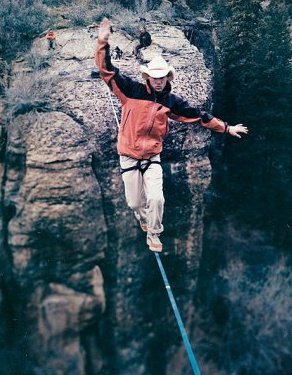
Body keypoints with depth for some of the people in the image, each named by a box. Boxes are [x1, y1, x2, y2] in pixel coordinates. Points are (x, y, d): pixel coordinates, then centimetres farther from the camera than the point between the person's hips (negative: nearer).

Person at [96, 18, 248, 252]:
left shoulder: (171, 101, -2)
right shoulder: (132, 90, -9)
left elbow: (199, 116, 5)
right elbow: (107, 70, -12)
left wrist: (226, 128, 8)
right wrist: (103, 43, -26)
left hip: (152, 158, 1)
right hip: (129, 157, -1)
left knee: (156, 199, -10)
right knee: (135, 203, 8)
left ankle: (154, 234, 17)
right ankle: (144, 220, 45)